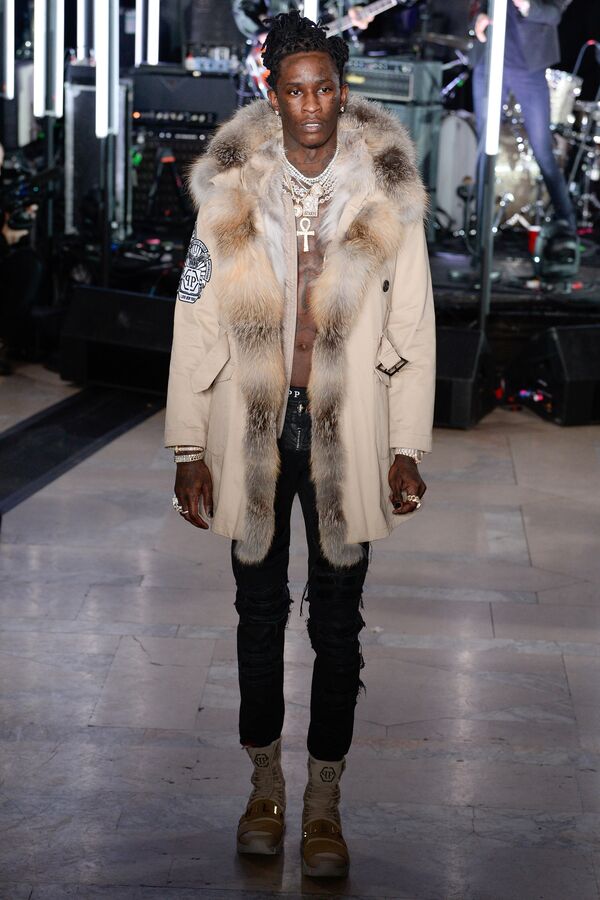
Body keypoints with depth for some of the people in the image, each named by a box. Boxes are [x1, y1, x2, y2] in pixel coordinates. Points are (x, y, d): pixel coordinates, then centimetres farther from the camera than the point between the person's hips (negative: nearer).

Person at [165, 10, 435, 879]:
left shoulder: (387, 195, -4)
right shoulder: (231, 191, -4)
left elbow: (412, 329, 0)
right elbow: (197, 325, -1)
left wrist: (408, 449, -2)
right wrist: (190, 451, -2)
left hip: (346, 434, -1)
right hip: (253, 432, 1)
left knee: (337, 619, 7)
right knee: (260, 609, 13)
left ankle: (324, 800, 21)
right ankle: (266, 784, 30)